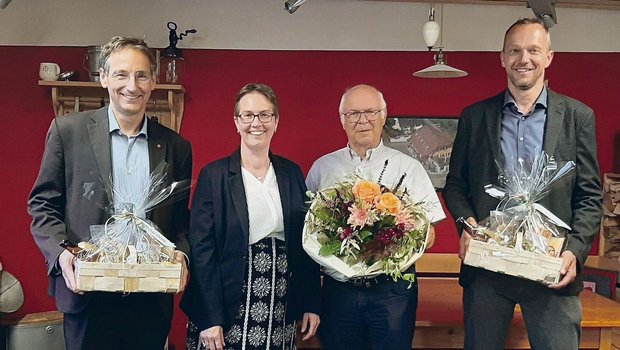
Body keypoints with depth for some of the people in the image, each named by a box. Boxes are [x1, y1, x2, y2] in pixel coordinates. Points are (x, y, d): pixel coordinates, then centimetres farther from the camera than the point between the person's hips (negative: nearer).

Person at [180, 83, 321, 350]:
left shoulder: (291, 173, 7)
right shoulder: (214, 175, -5)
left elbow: (305, 241, 9)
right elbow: (201, 248, -7)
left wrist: (312, 303, 6)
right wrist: (209, 319, -12)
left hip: (281, 309, 3)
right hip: (229, 309, -3)